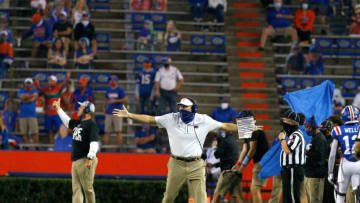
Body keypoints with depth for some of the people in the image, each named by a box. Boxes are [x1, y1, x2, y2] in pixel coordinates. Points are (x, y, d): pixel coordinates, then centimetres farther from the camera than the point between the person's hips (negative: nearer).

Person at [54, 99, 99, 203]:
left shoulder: (91, 124, -10)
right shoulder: (78, 123, 18)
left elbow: (94, 143, -19)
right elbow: (67, 122, 37)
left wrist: (90, 158, -28)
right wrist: (58, 108, 40)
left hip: (85, 161, -9)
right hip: (75, 161, 9)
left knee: (88, 189, -8)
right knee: (76, 189, 3)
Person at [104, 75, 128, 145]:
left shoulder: (120, 90, -2)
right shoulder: (108, 90, 15)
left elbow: (126, 99, -9)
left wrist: (115, 101, -14)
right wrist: (105, 109, 15)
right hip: (108, 113, 5)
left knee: (118, 131, -7)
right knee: (107, 131, 2)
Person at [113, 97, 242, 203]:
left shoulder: (203, 120, -1)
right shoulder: (171, 119, 1)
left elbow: (226, 126, 3)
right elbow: (149, 119, 4)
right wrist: (129, 115, 0)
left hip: (196, 165, -1)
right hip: (177, 164, 1)